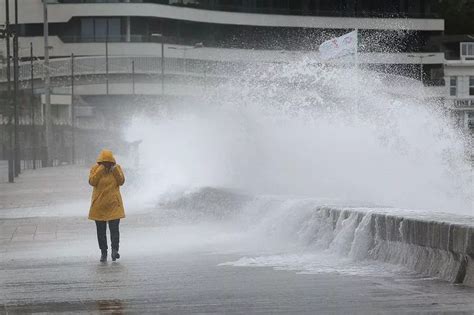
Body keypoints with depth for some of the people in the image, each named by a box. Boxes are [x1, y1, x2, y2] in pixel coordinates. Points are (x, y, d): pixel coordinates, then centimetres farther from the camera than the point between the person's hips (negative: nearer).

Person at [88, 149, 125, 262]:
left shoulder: (117, 168, 2)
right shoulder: (95, 169, -1)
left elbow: (121, 181, -8)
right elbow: (92, 182, -15)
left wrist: (114, 170, -16)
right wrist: (101, 170, -19)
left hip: (114, 204, -1)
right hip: (99, 205, 1)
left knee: (114, 228, -12)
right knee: (101, 231, 5)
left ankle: (115, 250, -14)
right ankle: (103, 252, 13)